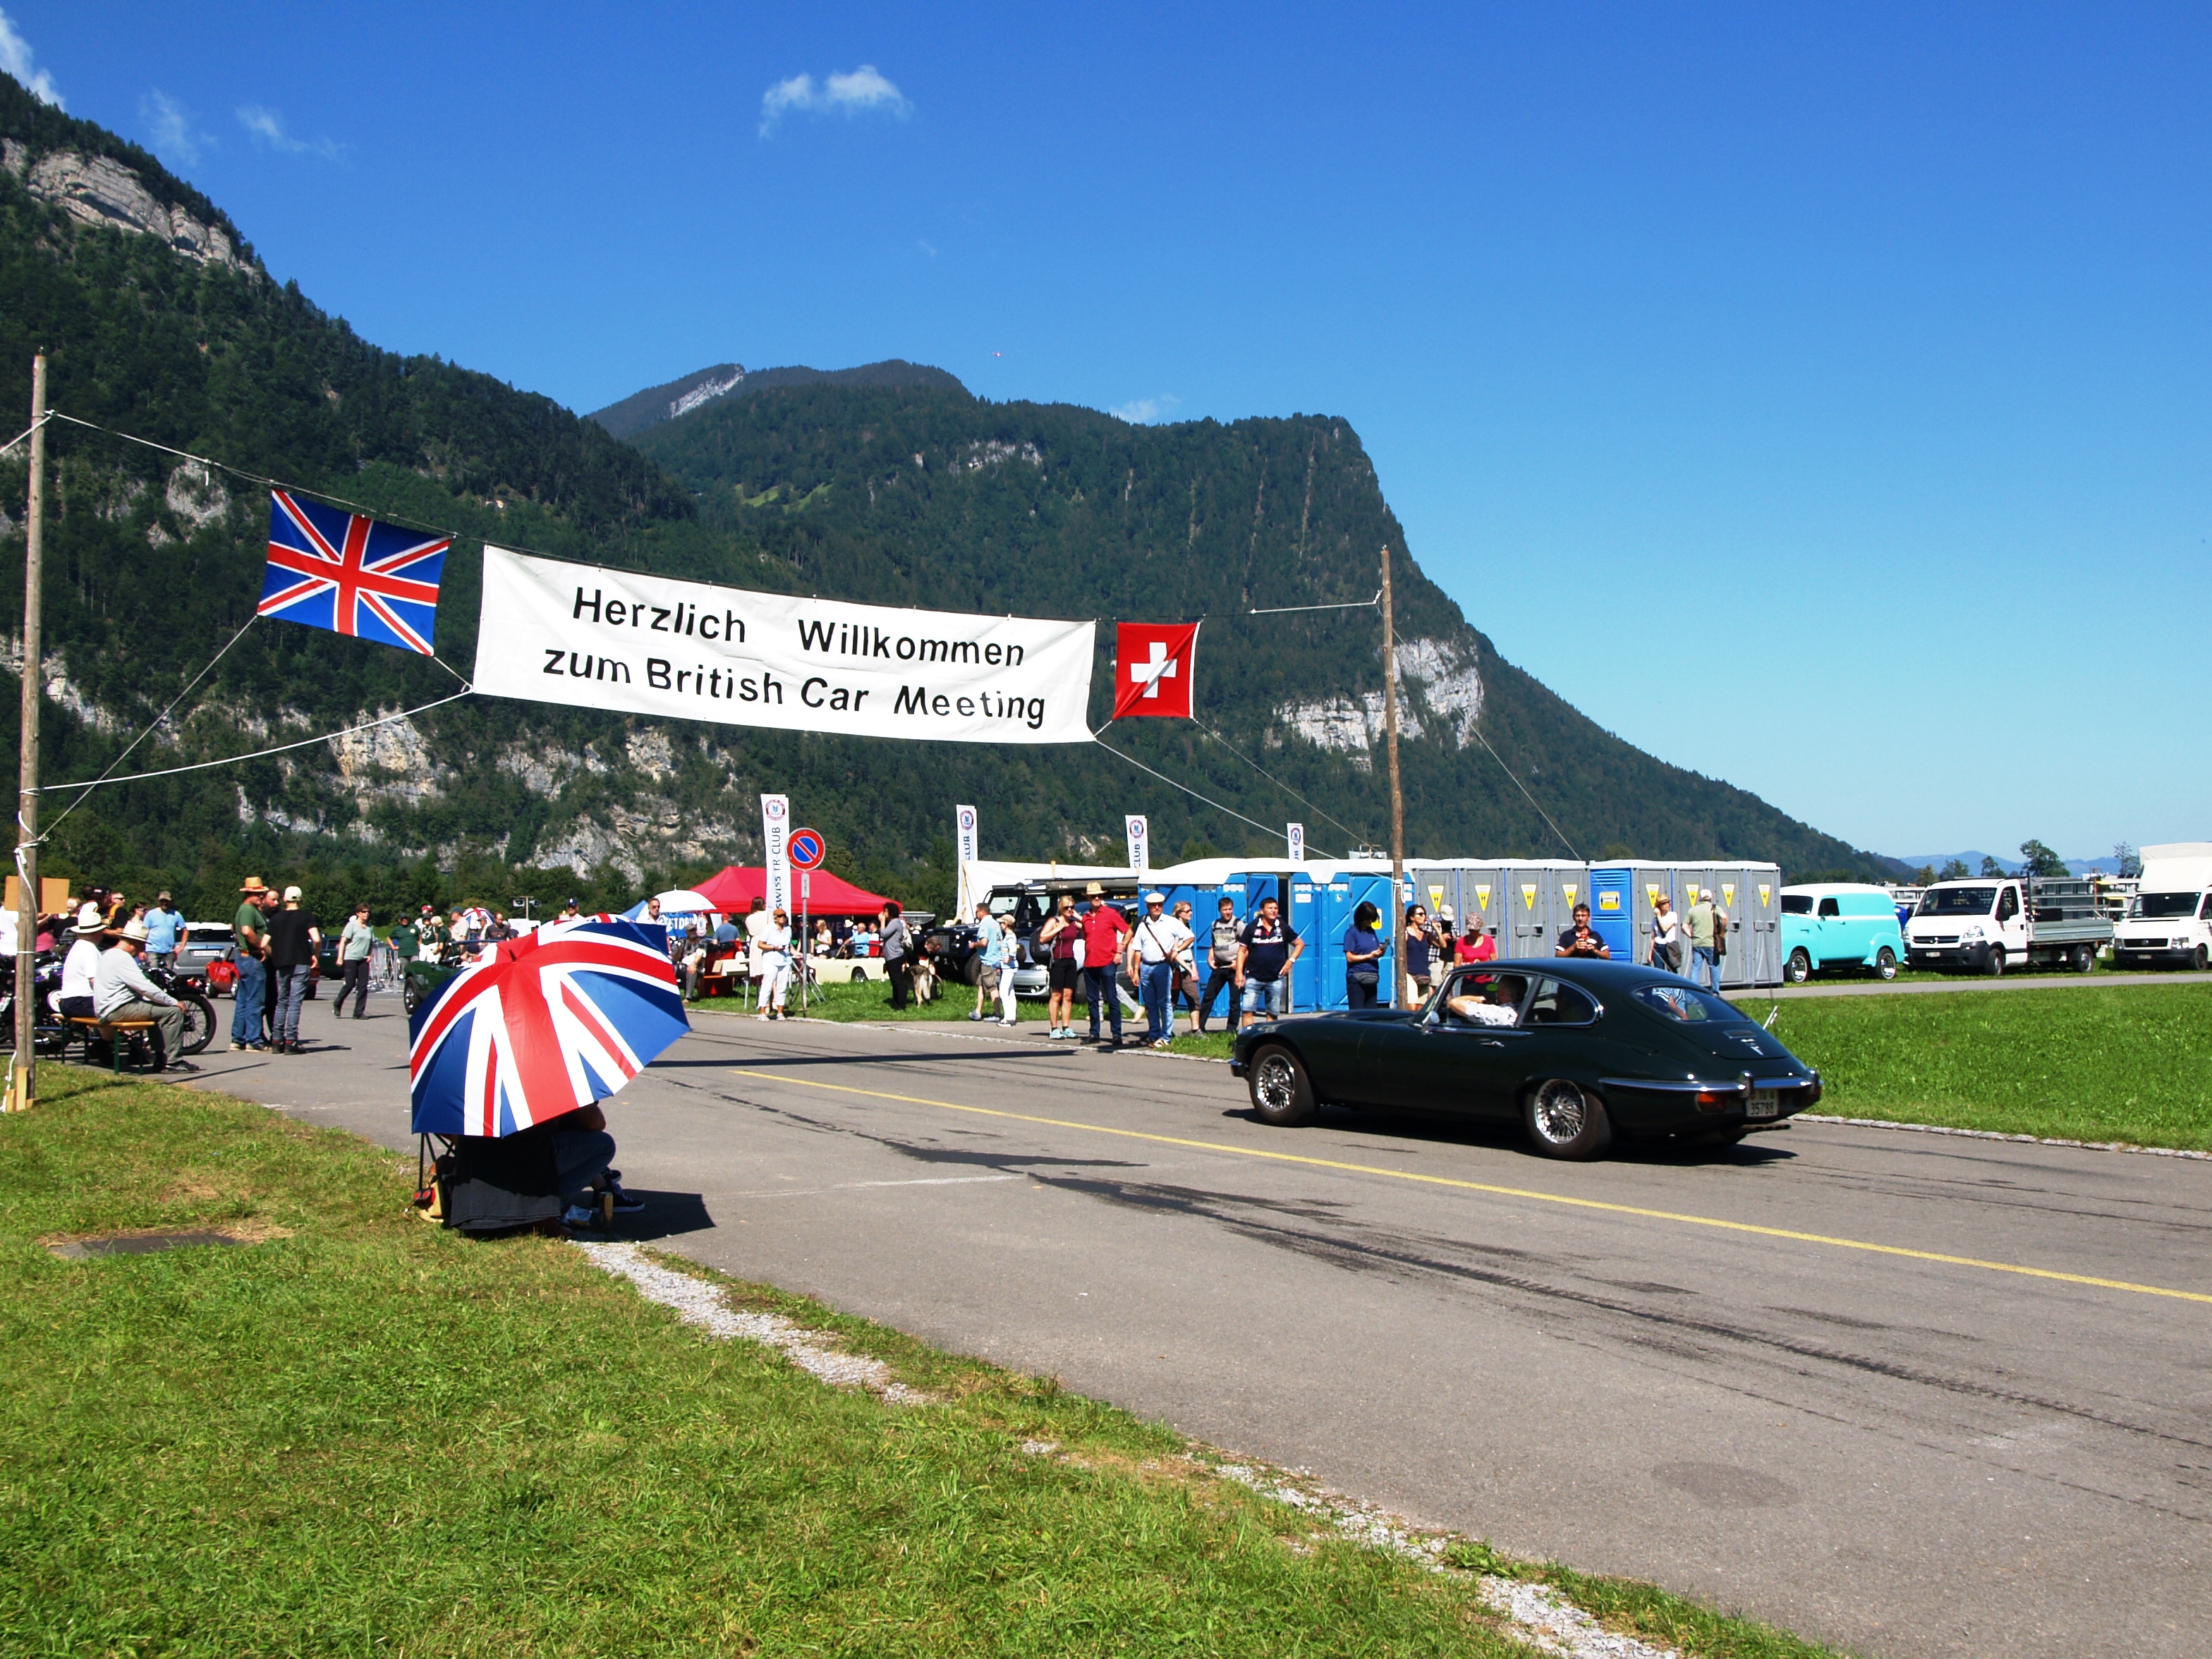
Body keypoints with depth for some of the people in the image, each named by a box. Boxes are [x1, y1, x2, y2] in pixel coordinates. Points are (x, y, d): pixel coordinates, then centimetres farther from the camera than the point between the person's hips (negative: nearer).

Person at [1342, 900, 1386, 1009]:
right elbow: (1350, 957, -9)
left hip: (1372, 979, 6)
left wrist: (1380, 952, -3)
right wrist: (1370, 956, -16)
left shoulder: (1372, 932, 14)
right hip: (1357, 979, -6)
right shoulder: (1352, 933, -4)